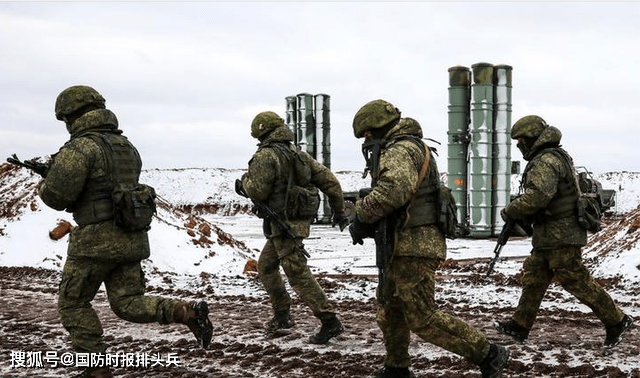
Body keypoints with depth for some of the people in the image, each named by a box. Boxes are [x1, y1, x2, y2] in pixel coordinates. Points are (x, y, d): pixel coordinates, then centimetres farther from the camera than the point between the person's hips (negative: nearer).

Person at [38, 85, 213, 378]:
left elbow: (56, 195, -16)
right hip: (132, 238, 7)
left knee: (73, 303, 10)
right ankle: (188, 312, -13)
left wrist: (44, 186, 8)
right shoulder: (127, 146, 14)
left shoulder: (80, 147, -11)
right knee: (129, 305, 9)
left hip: (97, 239, -7)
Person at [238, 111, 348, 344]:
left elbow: (258, 191, -18)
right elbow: (329, 181, 10)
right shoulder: (300, 155, 12)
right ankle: (282, 315, 26)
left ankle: (330, 322, -10)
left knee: (298, 274, -8)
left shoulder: (266, 156, -13)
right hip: (299, 220, 9)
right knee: (266, 265, 21)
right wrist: (339, 210, 16)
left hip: (285, 224, -9)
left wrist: (244, 182, 3)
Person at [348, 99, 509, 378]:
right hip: (406, 247, 11)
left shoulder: (401, 149, -15)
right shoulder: (408, 149, 20)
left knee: (422, 318, -8)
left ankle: (488, 355, -2)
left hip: (413, 248, -11)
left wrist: (362, 215, -19)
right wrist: (368, 223, 5)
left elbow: (391, 191, -33)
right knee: (389, 310, 19)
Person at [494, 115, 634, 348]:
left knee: (578, 282, -5)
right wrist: (522, 216, 13)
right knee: (532, 278, 13)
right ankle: (519, 326, 19)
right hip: (550, 237, 11)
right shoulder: (556, 157, 18)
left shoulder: (546, 161, -17)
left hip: (560, 237, -11)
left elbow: (537, 196, -29)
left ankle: (616, 321, 4)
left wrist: (509, 211, -16)